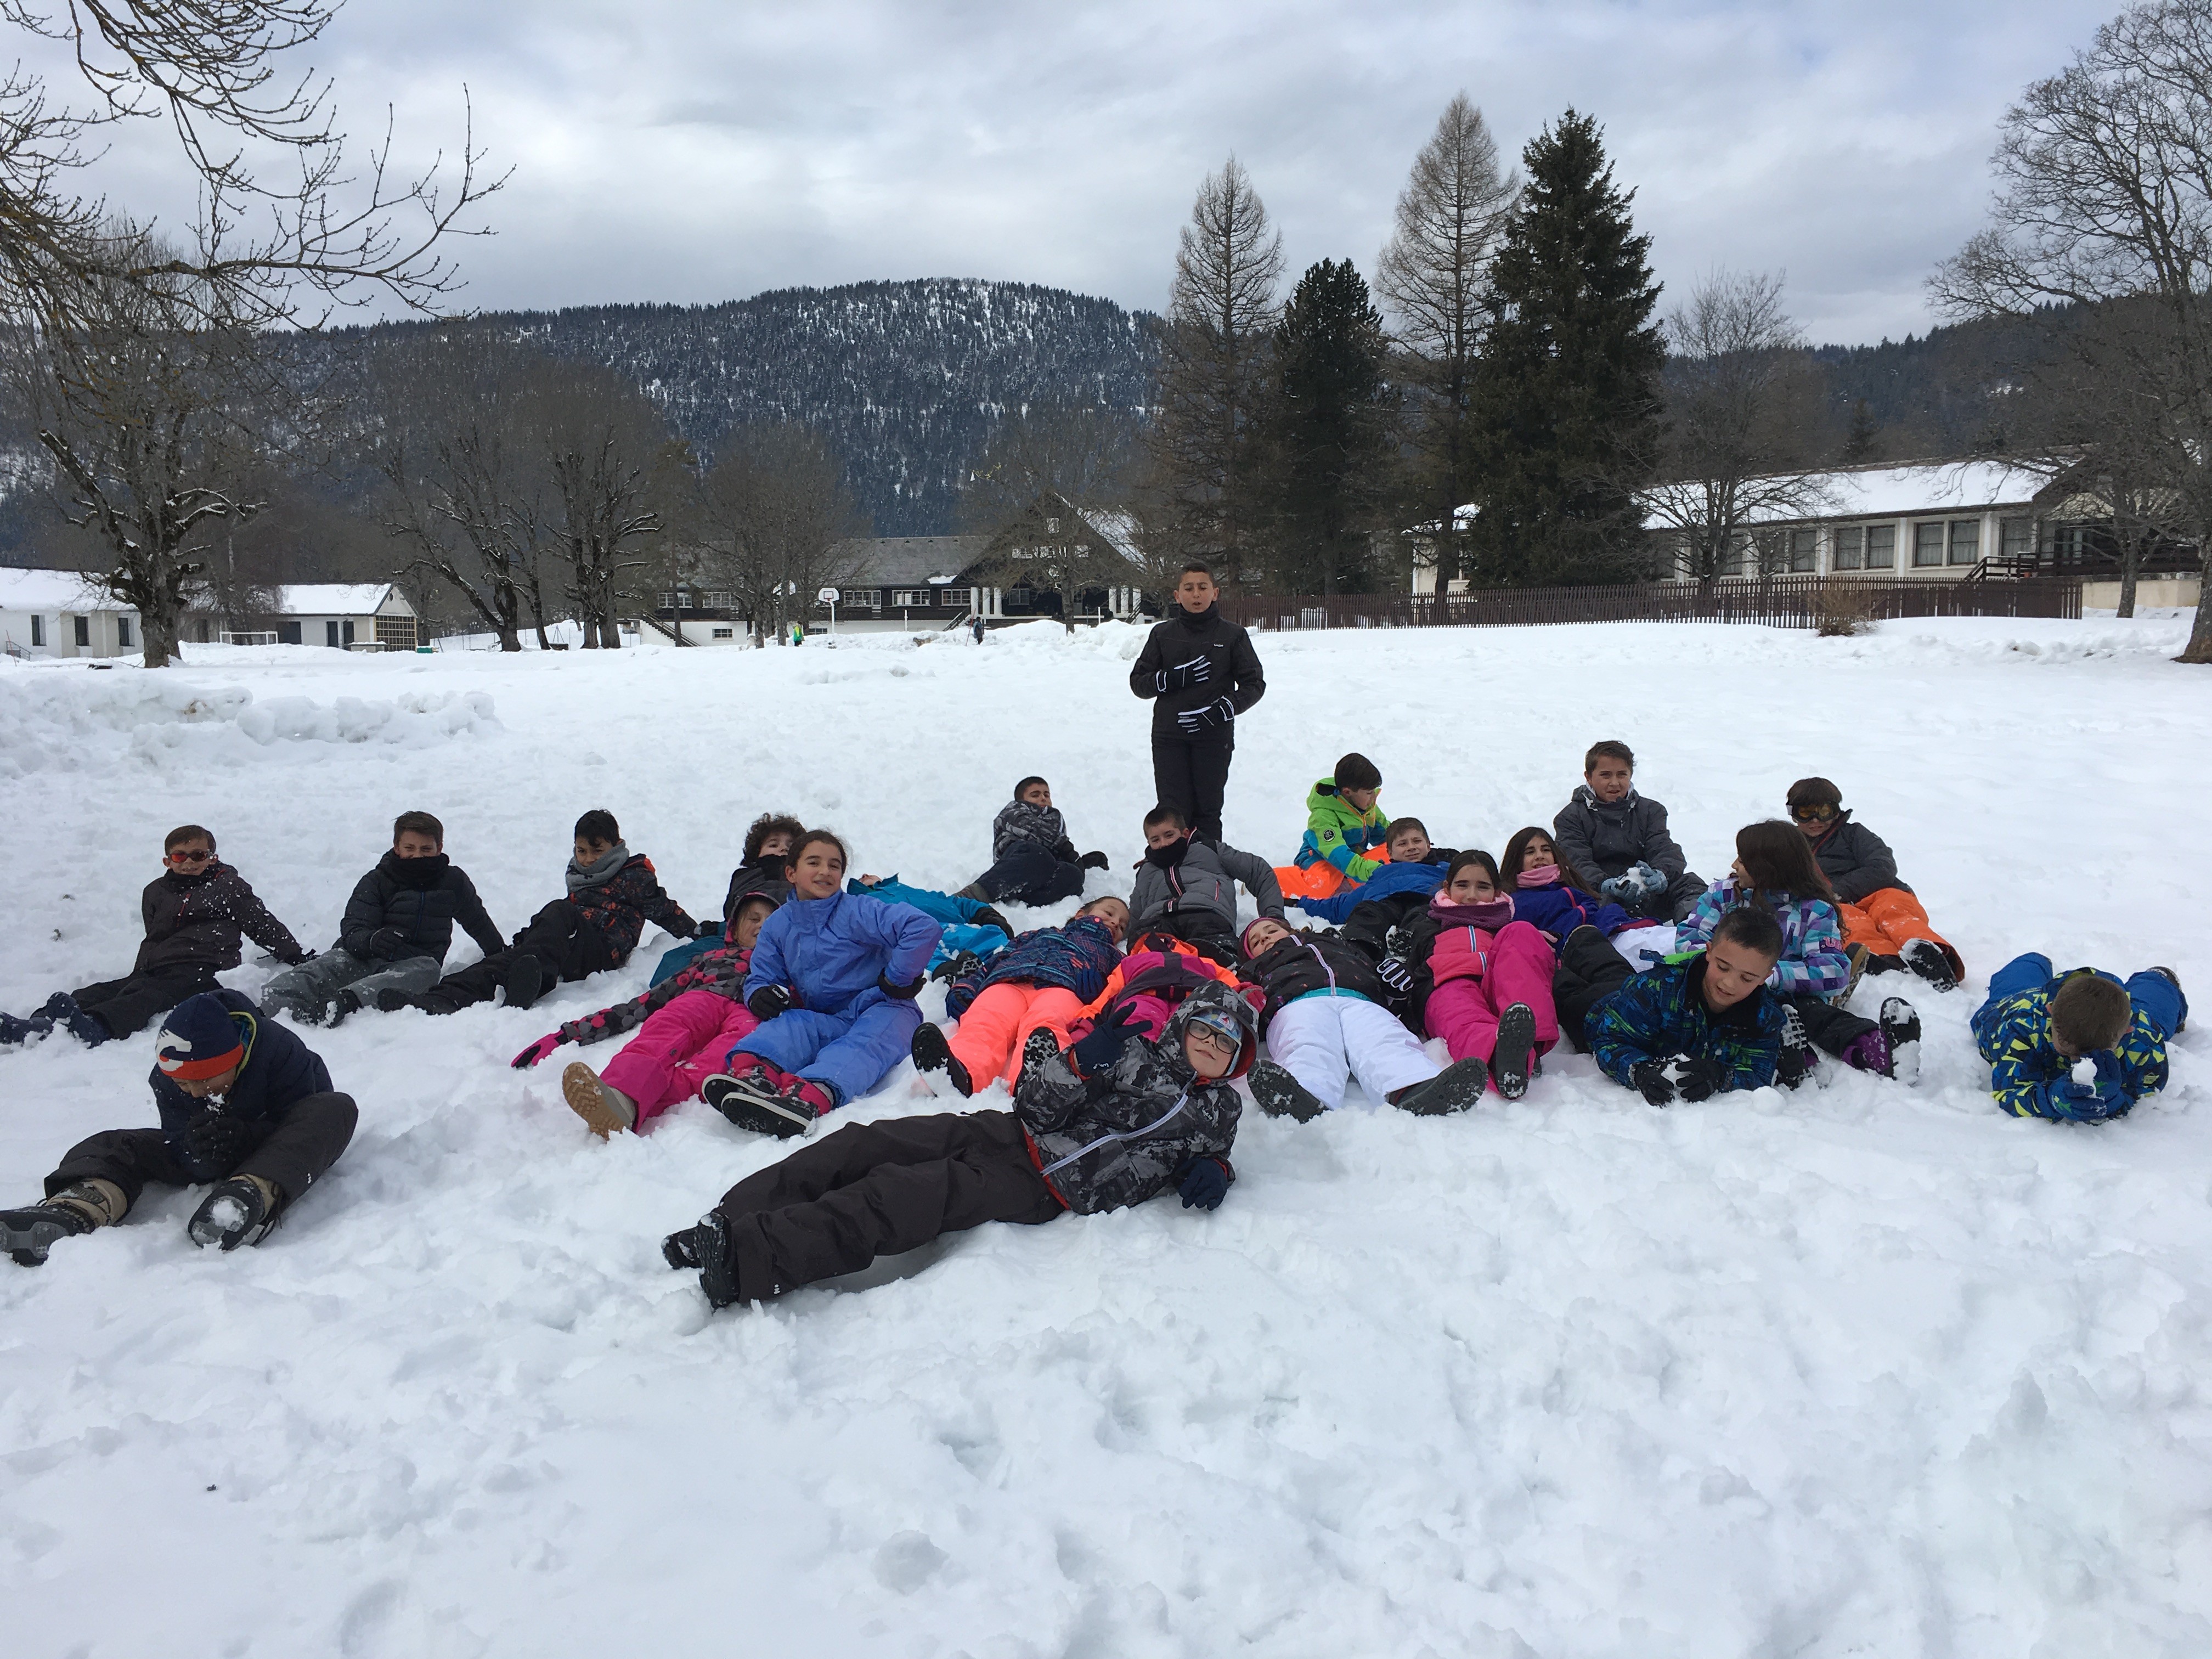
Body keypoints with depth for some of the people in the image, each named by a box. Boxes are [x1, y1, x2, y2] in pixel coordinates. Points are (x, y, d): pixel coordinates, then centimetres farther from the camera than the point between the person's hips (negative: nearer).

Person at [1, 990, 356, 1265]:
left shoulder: (280, 1050, -26)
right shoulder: (167, 1079, -12)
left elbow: (297, 1131, -23)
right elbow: (184, 1155, -12)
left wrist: (244, 1138, -39)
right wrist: (201, 1153, -36)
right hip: (208, 1159, 5)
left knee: (335, 1109, -35)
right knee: (114, 1146, -7)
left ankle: (253, 1196, -58)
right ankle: (71, 1213, -40)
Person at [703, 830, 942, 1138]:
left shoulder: (858, 911, -8)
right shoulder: (777, 927, 10)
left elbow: (924, 928, -19)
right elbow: (760, 977, 17)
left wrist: (897, 979, -16)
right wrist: (759, 994, -8)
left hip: (880, 1009, -4)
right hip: (825, 1019, 5)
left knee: (864, 1043, -38)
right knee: (791, 1024, -28)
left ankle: (810, 1095, -70)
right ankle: (751, 1070, -63)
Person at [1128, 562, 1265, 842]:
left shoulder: (1232, 635, 3)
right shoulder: (1163, 634, 7)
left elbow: (1254, 684, 4)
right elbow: (1138, 682, 8)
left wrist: (1220, 710, -13)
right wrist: (1174, 678, -12)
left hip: (1214, 738, -1)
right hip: (1169, 738, 1)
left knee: (1208, 812, 3)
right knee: (1172, 814, -3)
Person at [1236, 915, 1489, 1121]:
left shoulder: (1335, 944, 45)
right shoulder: (1258, 969, 42)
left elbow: (1374, 969, 30)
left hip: (1360, 1001, 2)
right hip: (1300, 1005, -2)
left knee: (1387, 1043, -33)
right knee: (1309, 1049, -39)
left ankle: (1415, 1090, -66)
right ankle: (1304, 1098, -73)